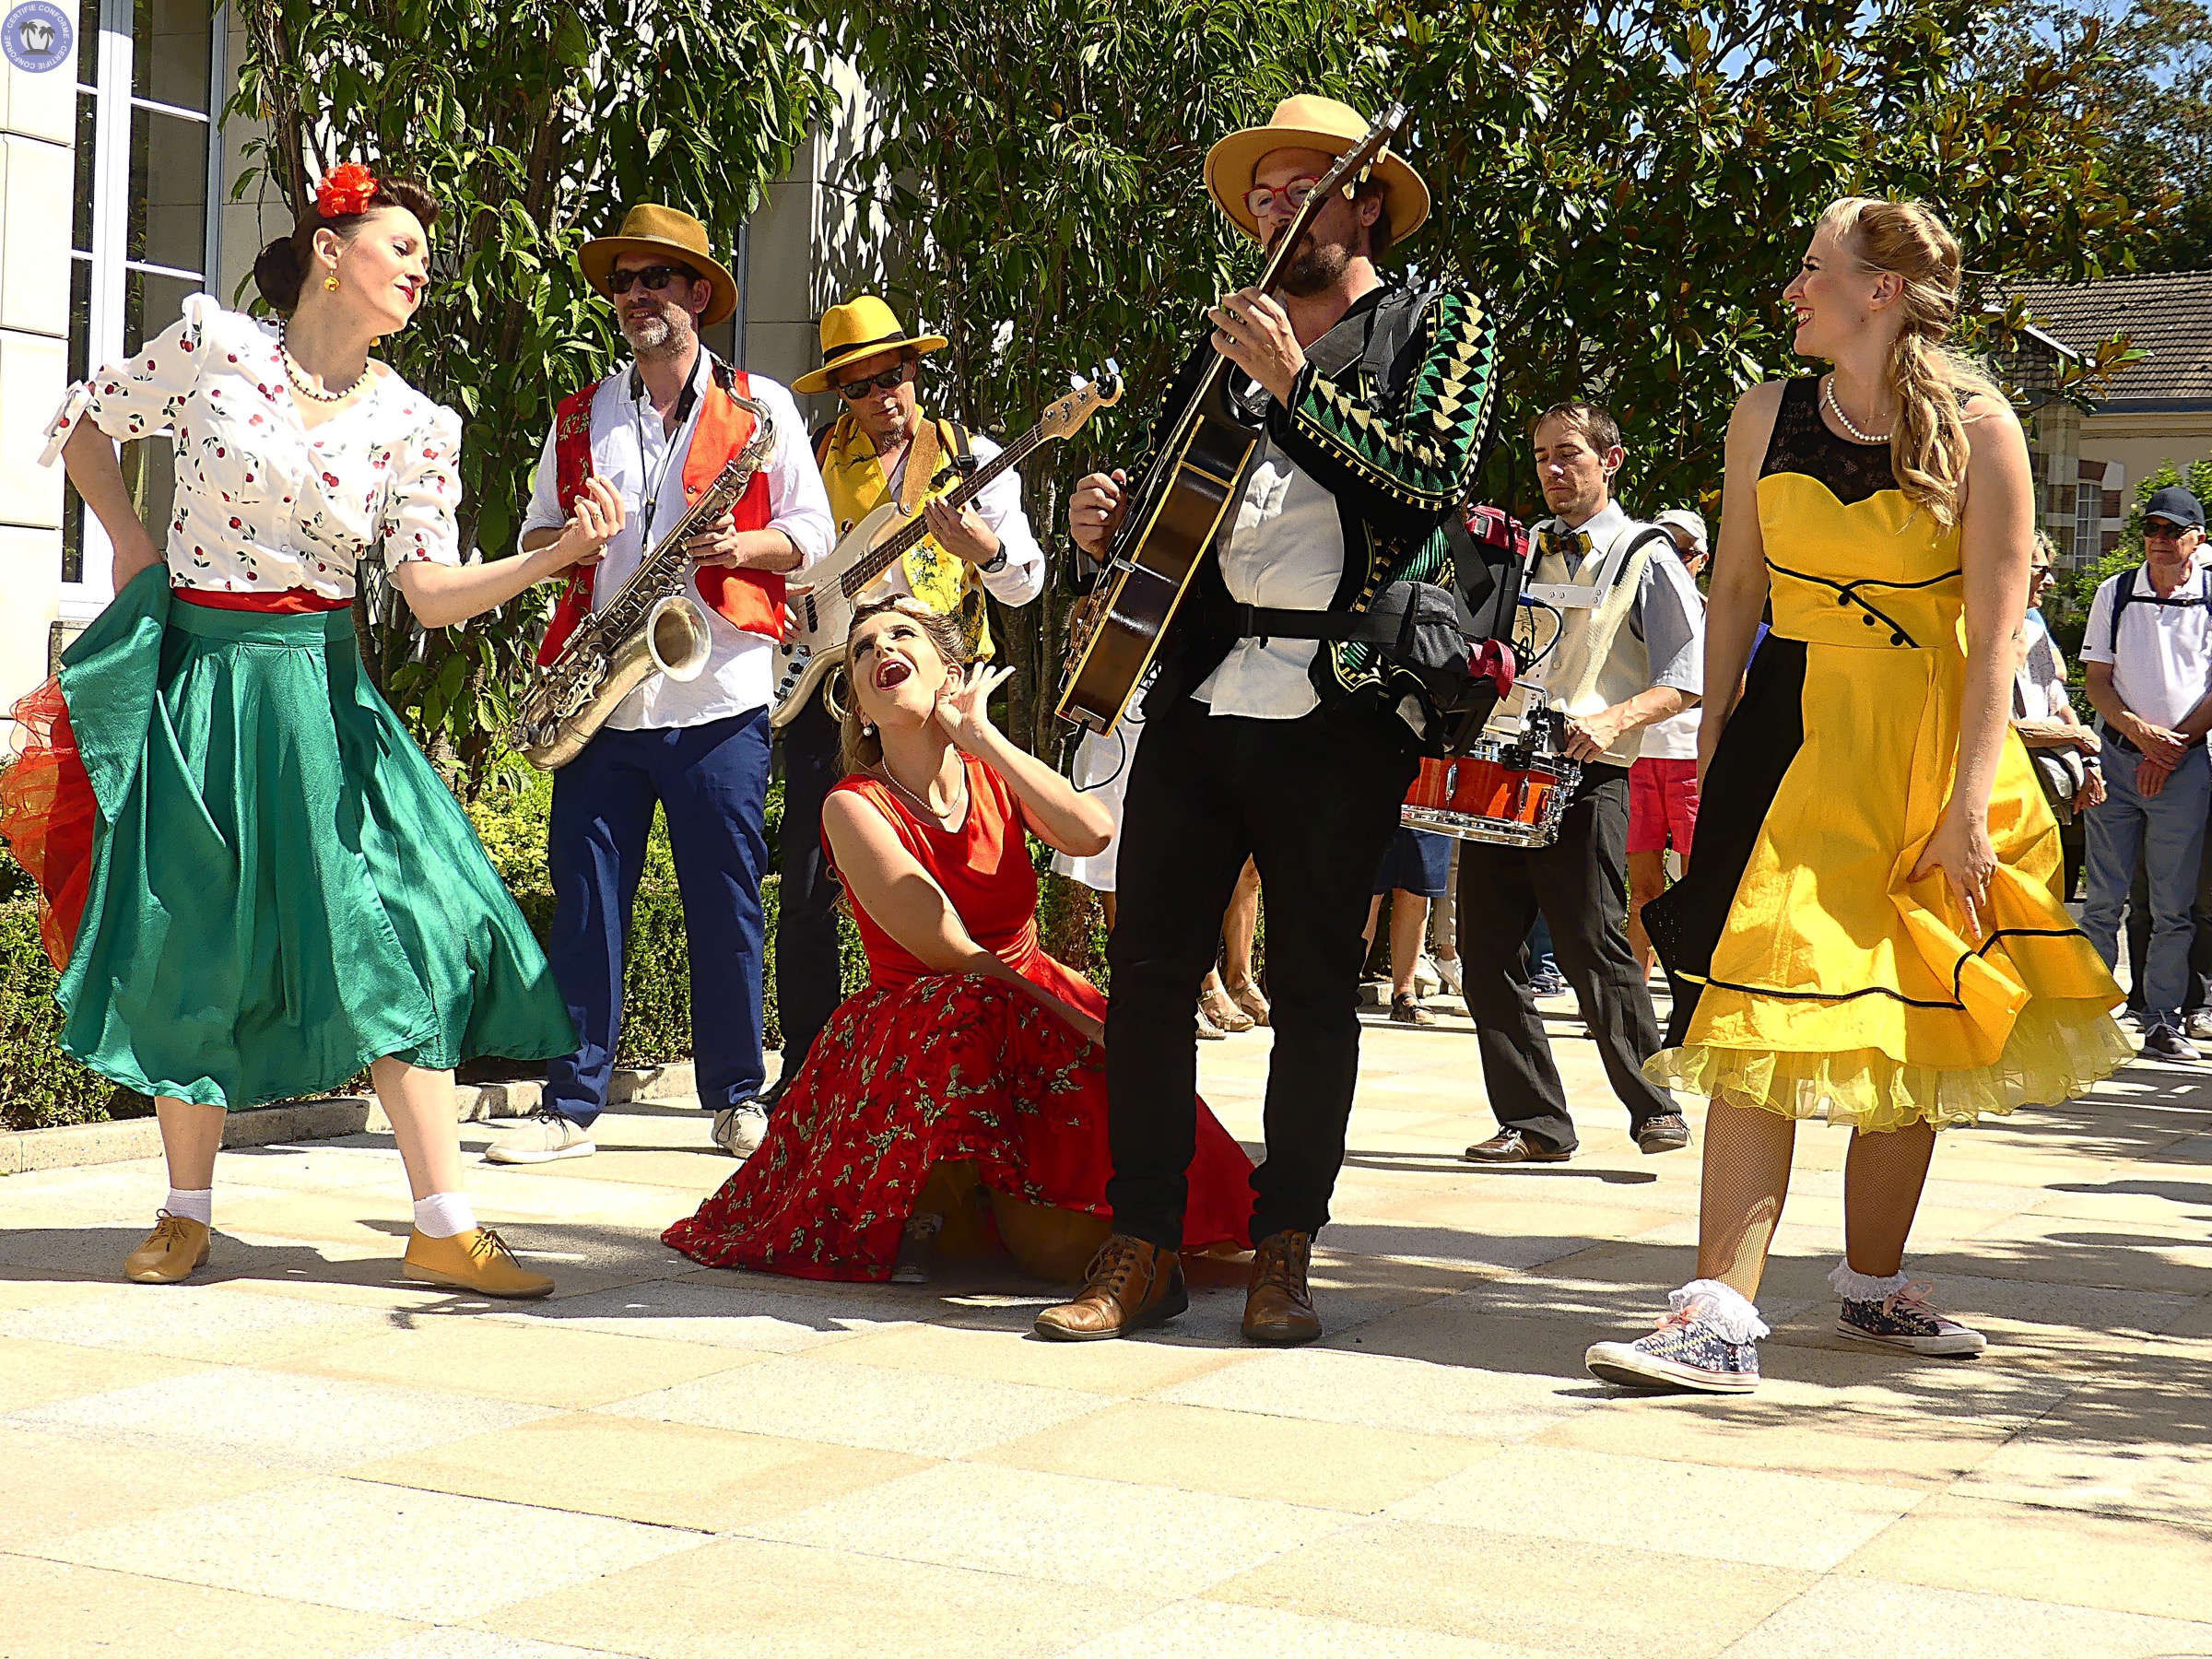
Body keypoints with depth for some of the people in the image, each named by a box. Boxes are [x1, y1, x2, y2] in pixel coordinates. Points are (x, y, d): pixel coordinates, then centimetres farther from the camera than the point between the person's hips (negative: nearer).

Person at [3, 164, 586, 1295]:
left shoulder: (414, 424, 1)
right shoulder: (210, 343, -2)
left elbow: (433, 592, -7)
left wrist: (555, 556, -22)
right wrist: (131, 543, 3)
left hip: (316, 690, 1)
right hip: (191, 679, -1)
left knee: (394, 928, -8)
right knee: (190, 942, 3)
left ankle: (443, 1227, -5)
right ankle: (187, 1212, 19)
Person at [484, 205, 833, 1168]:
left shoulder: (761, 407, 6)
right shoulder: (580, 418, 14)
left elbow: (814, 534, 4)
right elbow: (535, 536, 17)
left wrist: (741, 546, -15)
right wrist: (573, 537, -5)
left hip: (719, 701, -2)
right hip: (600, 700, 2)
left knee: (725, 905, 2)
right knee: (584, 900, 1)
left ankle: (736, 1099, 14)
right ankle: (571, 1105, 8)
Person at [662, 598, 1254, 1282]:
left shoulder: (997, 776, 3)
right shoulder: (854, 807, -9)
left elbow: (1093, 833, -19)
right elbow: (948, 951, -17)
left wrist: (981, 736, -14)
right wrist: (1073, 1022, -24)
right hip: (909, 1035, -3)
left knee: (1072, 1246, -18)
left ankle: (993, 1192, 18)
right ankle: (926, 1203, -11)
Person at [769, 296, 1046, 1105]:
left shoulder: (971, 456, 6)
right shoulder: (813, 457, 10)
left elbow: (1027, 583, 3)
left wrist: (987, 550, -17)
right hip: (830, 681, 1)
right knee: (807, 888, -1)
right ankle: (806, 1065, 10)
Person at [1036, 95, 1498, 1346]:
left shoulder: (1438, 326, 8)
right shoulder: (1226, 345, 21)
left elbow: (1435, 478, -9)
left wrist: (1294, 384, -12)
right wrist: (1112, 526, 4)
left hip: (1344, 713, -4)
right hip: (1201, 693, 4)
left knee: (1315, 990, 2)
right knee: (1149, 970, -1)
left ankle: (1284, 1253, 12)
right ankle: (1145, 1248, 7)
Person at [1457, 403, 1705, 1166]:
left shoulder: (1645, 557, 1)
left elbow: (1689, 677, -5)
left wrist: (1613, 719, -20)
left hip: (1583, 776, -6)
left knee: (1594, 951, -8)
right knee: (1486, 950, 3)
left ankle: (1654, 1106, 9)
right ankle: (1534, 1123, 10)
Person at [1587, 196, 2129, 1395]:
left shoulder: (1977, 430, -5)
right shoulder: (1767, 417, 3)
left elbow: (1994, 633, -8)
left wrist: (1967, 803, -14)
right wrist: (1712, 753, 12)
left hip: (1930, 745, 0)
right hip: (1793, 733, 1)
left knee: (1911, 1024, 8)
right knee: (1770, 1015, -12)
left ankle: (1873, 1286, 24)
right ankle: (1720, 1316, -15)